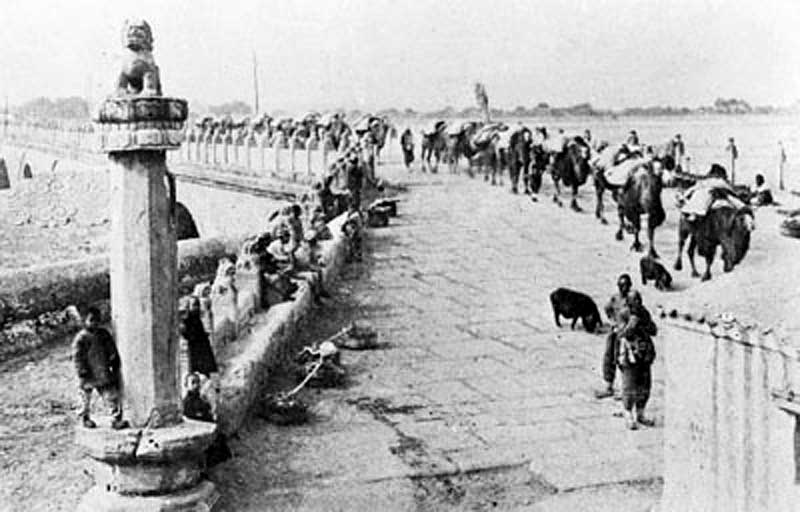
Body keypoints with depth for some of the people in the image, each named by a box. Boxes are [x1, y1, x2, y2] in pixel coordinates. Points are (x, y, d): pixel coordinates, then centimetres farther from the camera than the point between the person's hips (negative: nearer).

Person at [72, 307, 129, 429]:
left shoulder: (104, 334, 3)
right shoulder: (81, 338, -12)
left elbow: (112, 352, 12)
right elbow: (77, 358, -11)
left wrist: (115, 366, 9)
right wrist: (83, 373, -15)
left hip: (104, 373, 3)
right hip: (89, 376, -3)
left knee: (112, 396, -3)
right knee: (86, 397, 14)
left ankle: (116, 419, -2)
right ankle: (85, 418, 35)